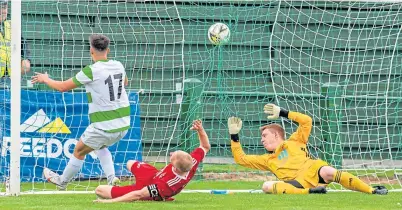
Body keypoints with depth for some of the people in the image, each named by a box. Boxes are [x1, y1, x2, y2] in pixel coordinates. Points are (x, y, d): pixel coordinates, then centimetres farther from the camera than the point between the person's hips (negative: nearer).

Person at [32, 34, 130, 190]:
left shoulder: (91, 71, -16)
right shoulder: (118, 66, 2)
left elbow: (63, 87, -7)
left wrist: (45, 79, 12)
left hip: (104, 126, -6)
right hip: (123, 124, 6)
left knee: (79, 151, 16)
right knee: (100, 146, 32)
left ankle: (62, 181, 33)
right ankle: (111, 177, 15)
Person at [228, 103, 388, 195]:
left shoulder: (294, 141, 28)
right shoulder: (268, 160, 37)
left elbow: (306, 121, 17)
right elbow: (241, 159, 36)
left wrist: (283, 113, 19)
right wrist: (234, 135, 30)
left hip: (311, 171, -2)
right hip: (296, 183, 2)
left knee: (327, 171, -38)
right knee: (267, 186, -28)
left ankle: (373, 190, -27)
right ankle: (309, 192, -42)